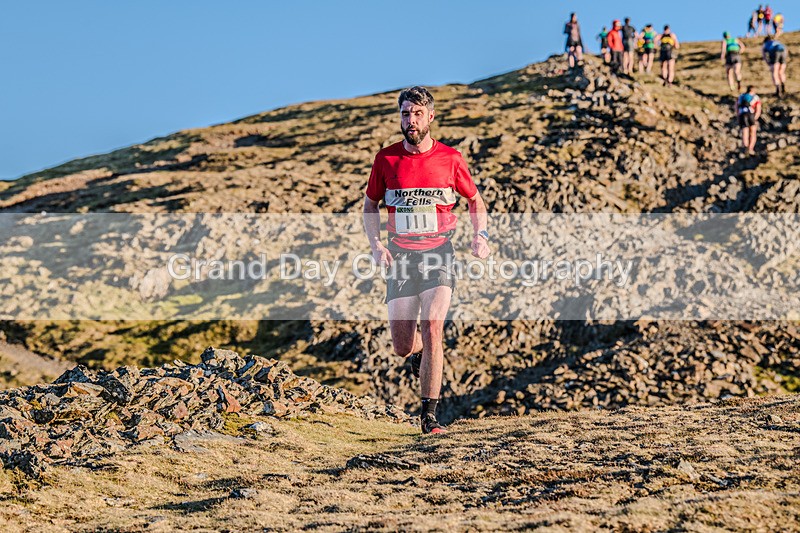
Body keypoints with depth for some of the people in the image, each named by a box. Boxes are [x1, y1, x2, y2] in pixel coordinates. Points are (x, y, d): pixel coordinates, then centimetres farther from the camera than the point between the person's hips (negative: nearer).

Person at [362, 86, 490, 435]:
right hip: (400, 256, 2)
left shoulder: (450, 158, 0)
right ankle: (420, 354, 41)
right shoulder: (386, 159, 2)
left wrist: (480, 235, -4)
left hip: (438, 253, -2)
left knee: (432, 330, -18)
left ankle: (429, 414, -6)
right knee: (402, 348, 1)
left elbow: (475, 200, 13)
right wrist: (376, 243, -1)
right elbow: (370, 204, 14)